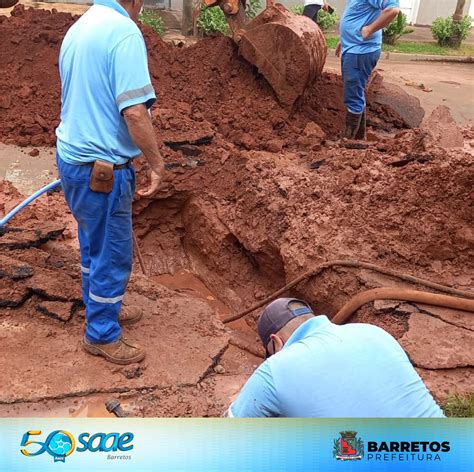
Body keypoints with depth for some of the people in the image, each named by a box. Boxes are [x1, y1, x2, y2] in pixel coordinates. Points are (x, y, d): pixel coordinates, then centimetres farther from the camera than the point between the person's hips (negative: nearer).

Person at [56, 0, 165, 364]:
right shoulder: (124, 31, -18)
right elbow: (135, 111, -25)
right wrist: (157, 164, -15)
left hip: (71, 156, 9)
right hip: (102, 168, -9)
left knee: (95, 244, 23)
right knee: (113, 253, 6)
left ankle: (100, 307, 42)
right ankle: (102, 335, 22)